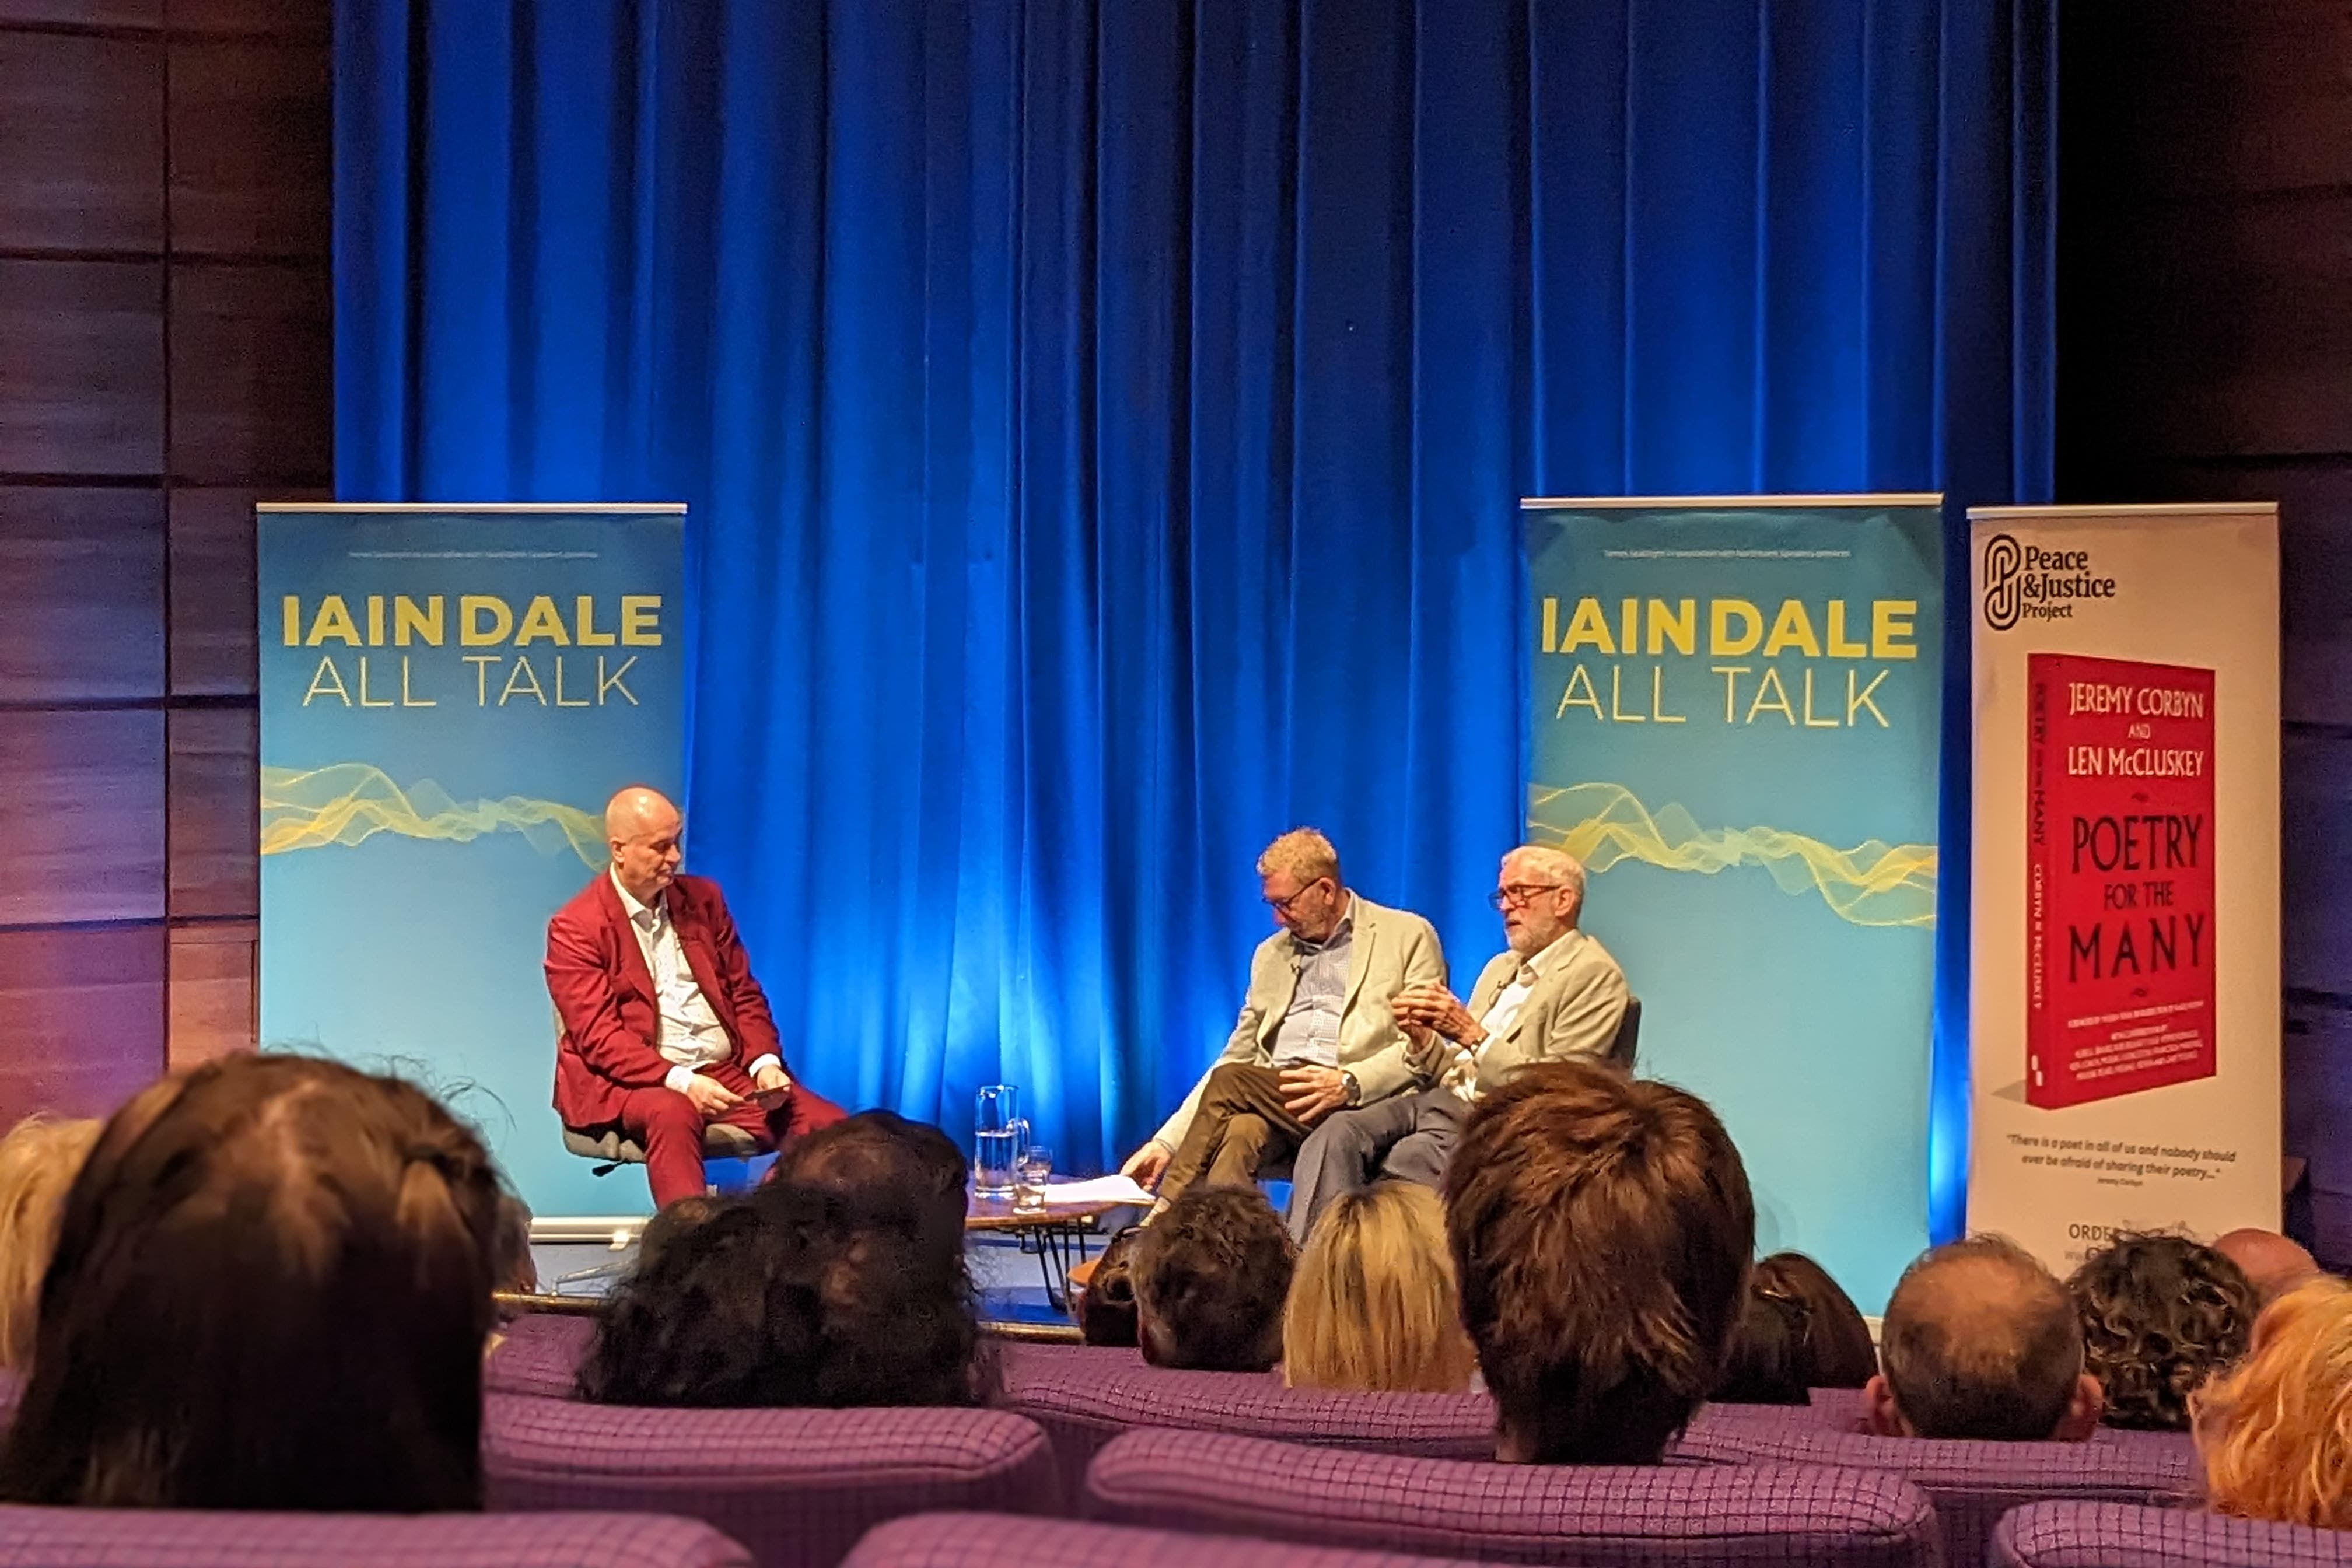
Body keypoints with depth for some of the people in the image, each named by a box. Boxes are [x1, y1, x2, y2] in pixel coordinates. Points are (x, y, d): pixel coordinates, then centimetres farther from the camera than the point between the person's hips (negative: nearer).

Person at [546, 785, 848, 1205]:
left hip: (727, 1072, 5)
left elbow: (744, 994, 16)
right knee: (672, 1114, -40)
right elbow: (599, 1037, -11)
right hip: (632, 1082, -5)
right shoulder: (576, 928, -3)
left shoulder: (703, 898, 13)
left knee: (829, 1125, -18)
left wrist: (765, 1061, -4)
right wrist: (680, 1081, -24)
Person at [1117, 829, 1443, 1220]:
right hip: (1275, 1096, 4)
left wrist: (1350, 1084, -18)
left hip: (1364, 1101, -4)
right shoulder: (1271, 954, 26)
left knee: (1229, 1084, -27)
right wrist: (1166, 1143, 10)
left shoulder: (1407, 937, 9)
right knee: (1239, 1134, -32)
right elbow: (1237, 1057, 22)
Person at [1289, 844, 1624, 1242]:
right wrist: (1423, 1040, 2)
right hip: (1448, 1098, 8)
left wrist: (1473, 1034, -17)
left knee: (1401, 1166, -33)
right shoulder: (1501, 967, 24)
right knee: (1337, 1132, -20)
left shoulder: (1594, 975, -3)